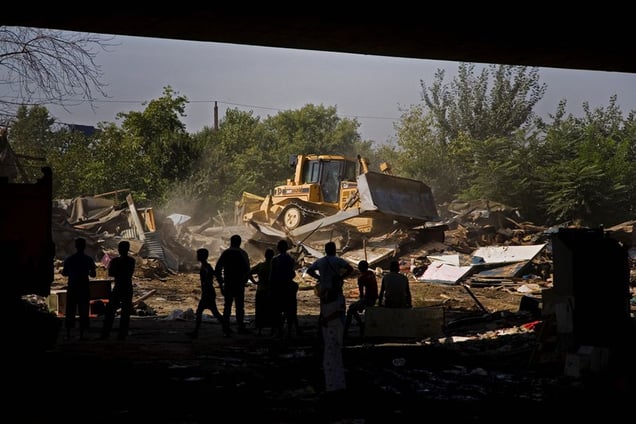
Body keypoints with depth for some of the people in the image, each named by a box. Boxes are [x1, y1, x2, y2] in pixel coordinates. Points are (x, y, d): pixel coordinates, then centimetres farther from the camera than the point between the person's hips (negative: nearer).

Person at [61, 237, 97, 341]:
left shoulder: (69, 259, -1)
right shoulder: (88, 259, -3)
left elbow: (64, 273, 5)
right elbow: (93, 274, -1)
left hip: (72, 288, 1)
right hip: (84, 288, -1)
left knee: (70, 312, 7)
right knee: (83, 312, 3)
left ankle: (68, 334, 4)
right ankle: (81, 335, 0)